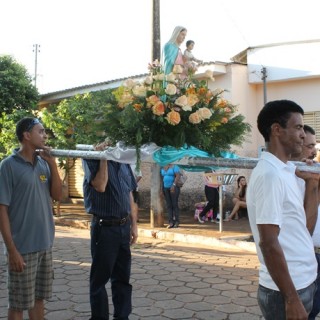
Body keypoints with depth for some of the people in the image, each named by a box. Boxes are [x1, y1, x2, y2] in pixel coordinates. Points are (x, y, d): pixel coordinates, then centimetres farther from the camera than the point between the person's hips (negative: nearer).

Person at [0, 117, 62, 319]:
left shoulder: (43, 164, 6)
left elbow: (58, 196, 5)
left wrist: (52, 163, -6)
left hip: (45, 245, 6)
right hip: (23, 247, -5)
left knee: (39, 298, 17)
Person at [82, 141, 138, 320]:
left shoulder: (123, 161, 11)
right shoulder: (92, 159, -7)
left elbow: (130, 194, 13)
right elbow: (100, 186, -23)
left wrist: (133, 224, 9)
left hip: (124, 226, 6)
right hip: (104, 227, -6)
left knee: (122, 277, 13)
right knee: (100, 278, 5)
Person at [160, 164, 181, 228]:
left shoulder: (174, 167, -4)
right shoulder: (163, 168, 15)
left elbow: (178, 176, -14)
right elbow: (161, 177, 16)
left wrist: (174, 185, -23)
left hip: (173, 188, -6)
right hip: (166, 188, 6)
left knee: (175, 204, -4)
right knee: (168, 205, 3)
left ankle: (176, 221, 2)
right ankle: (171, 222, 3)